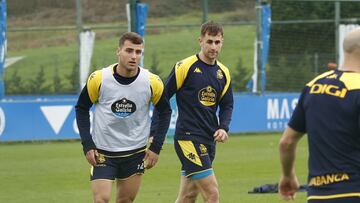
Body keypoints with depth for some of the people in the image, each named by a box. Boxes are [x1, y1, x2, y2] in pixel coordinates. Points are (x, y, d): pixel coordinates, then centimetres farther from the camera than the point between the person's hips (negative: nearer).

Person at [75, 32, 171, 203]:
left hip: (135, 152, 2)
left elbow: (165, 112, 5)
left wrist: (156, 147, -1)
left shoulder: (152, 82, -9)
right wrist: (87, 145, -7)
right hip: (102, 152, -2)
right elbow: (81, 109, 0)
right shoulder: (98, 79, -13)